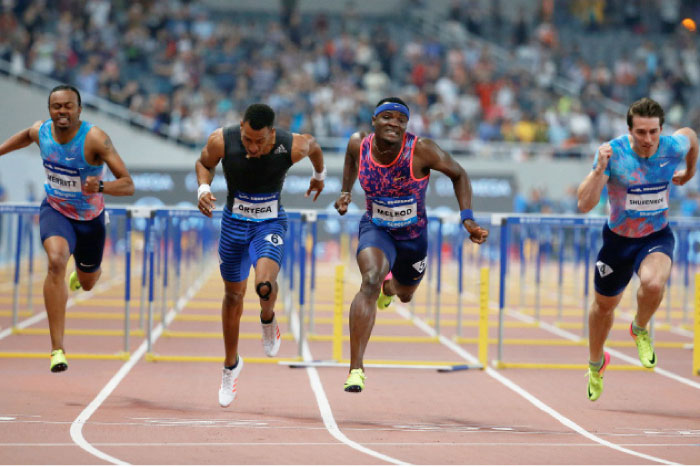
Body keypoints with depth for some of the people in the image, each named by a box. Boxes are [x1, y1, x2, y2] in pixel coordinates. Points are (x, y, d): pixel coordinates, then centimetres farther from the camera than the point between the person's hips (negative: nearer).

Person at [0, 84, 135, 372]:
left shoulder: (95, 139, -28)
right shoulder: (41, 131, -15)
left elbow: (128, 186, -30)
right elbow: (27, 136, 14)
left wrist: (100, 186, -48)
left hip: (90, 218, 0)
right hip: (55, 211, 0)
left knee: (87, 283, 19)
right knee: (56, 261, -31)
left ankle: (80, 273, 63)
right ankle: (57, 349, -32)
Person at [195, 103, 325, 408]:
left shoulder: (292, 147, -24)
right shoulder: (222, 141, -22)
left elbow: (313, 145, 2)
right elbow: (204, 163, 2)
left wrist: (319, 174, 21)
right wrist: (203, 188, -18)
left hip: (270, 224, -2)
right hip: (234, 222, 2)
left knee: (264, 284, -29)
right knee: (233, 295, 13)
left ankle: (268, 319, 8)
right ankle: (231, 365, 36)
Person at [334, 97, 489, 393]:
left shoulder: (422, 151, -26)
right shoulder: (359, 144, -18)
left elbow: (458, 175, -11)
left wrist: (468, 219, -18)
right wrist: (346, 192, 5)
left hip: (413, 235, 1)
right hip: (376, 230, -1)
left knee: (405, 295, 25)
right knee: (370, 282, -31)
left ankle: (390, 287, 69)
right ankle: (356, 369, -31)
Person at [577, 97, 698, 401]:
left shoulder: (673, 148, -17)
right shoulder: (613, 152, -23)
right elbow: (585, 205, -29)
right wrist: (600, 170, -42)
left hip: (657, 236, 0)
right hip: (618, 239, 0)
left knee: (653, 284, -33)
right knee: (604, 305, 18)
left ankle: (640, 329, 2)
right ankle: (596, 363, 49)